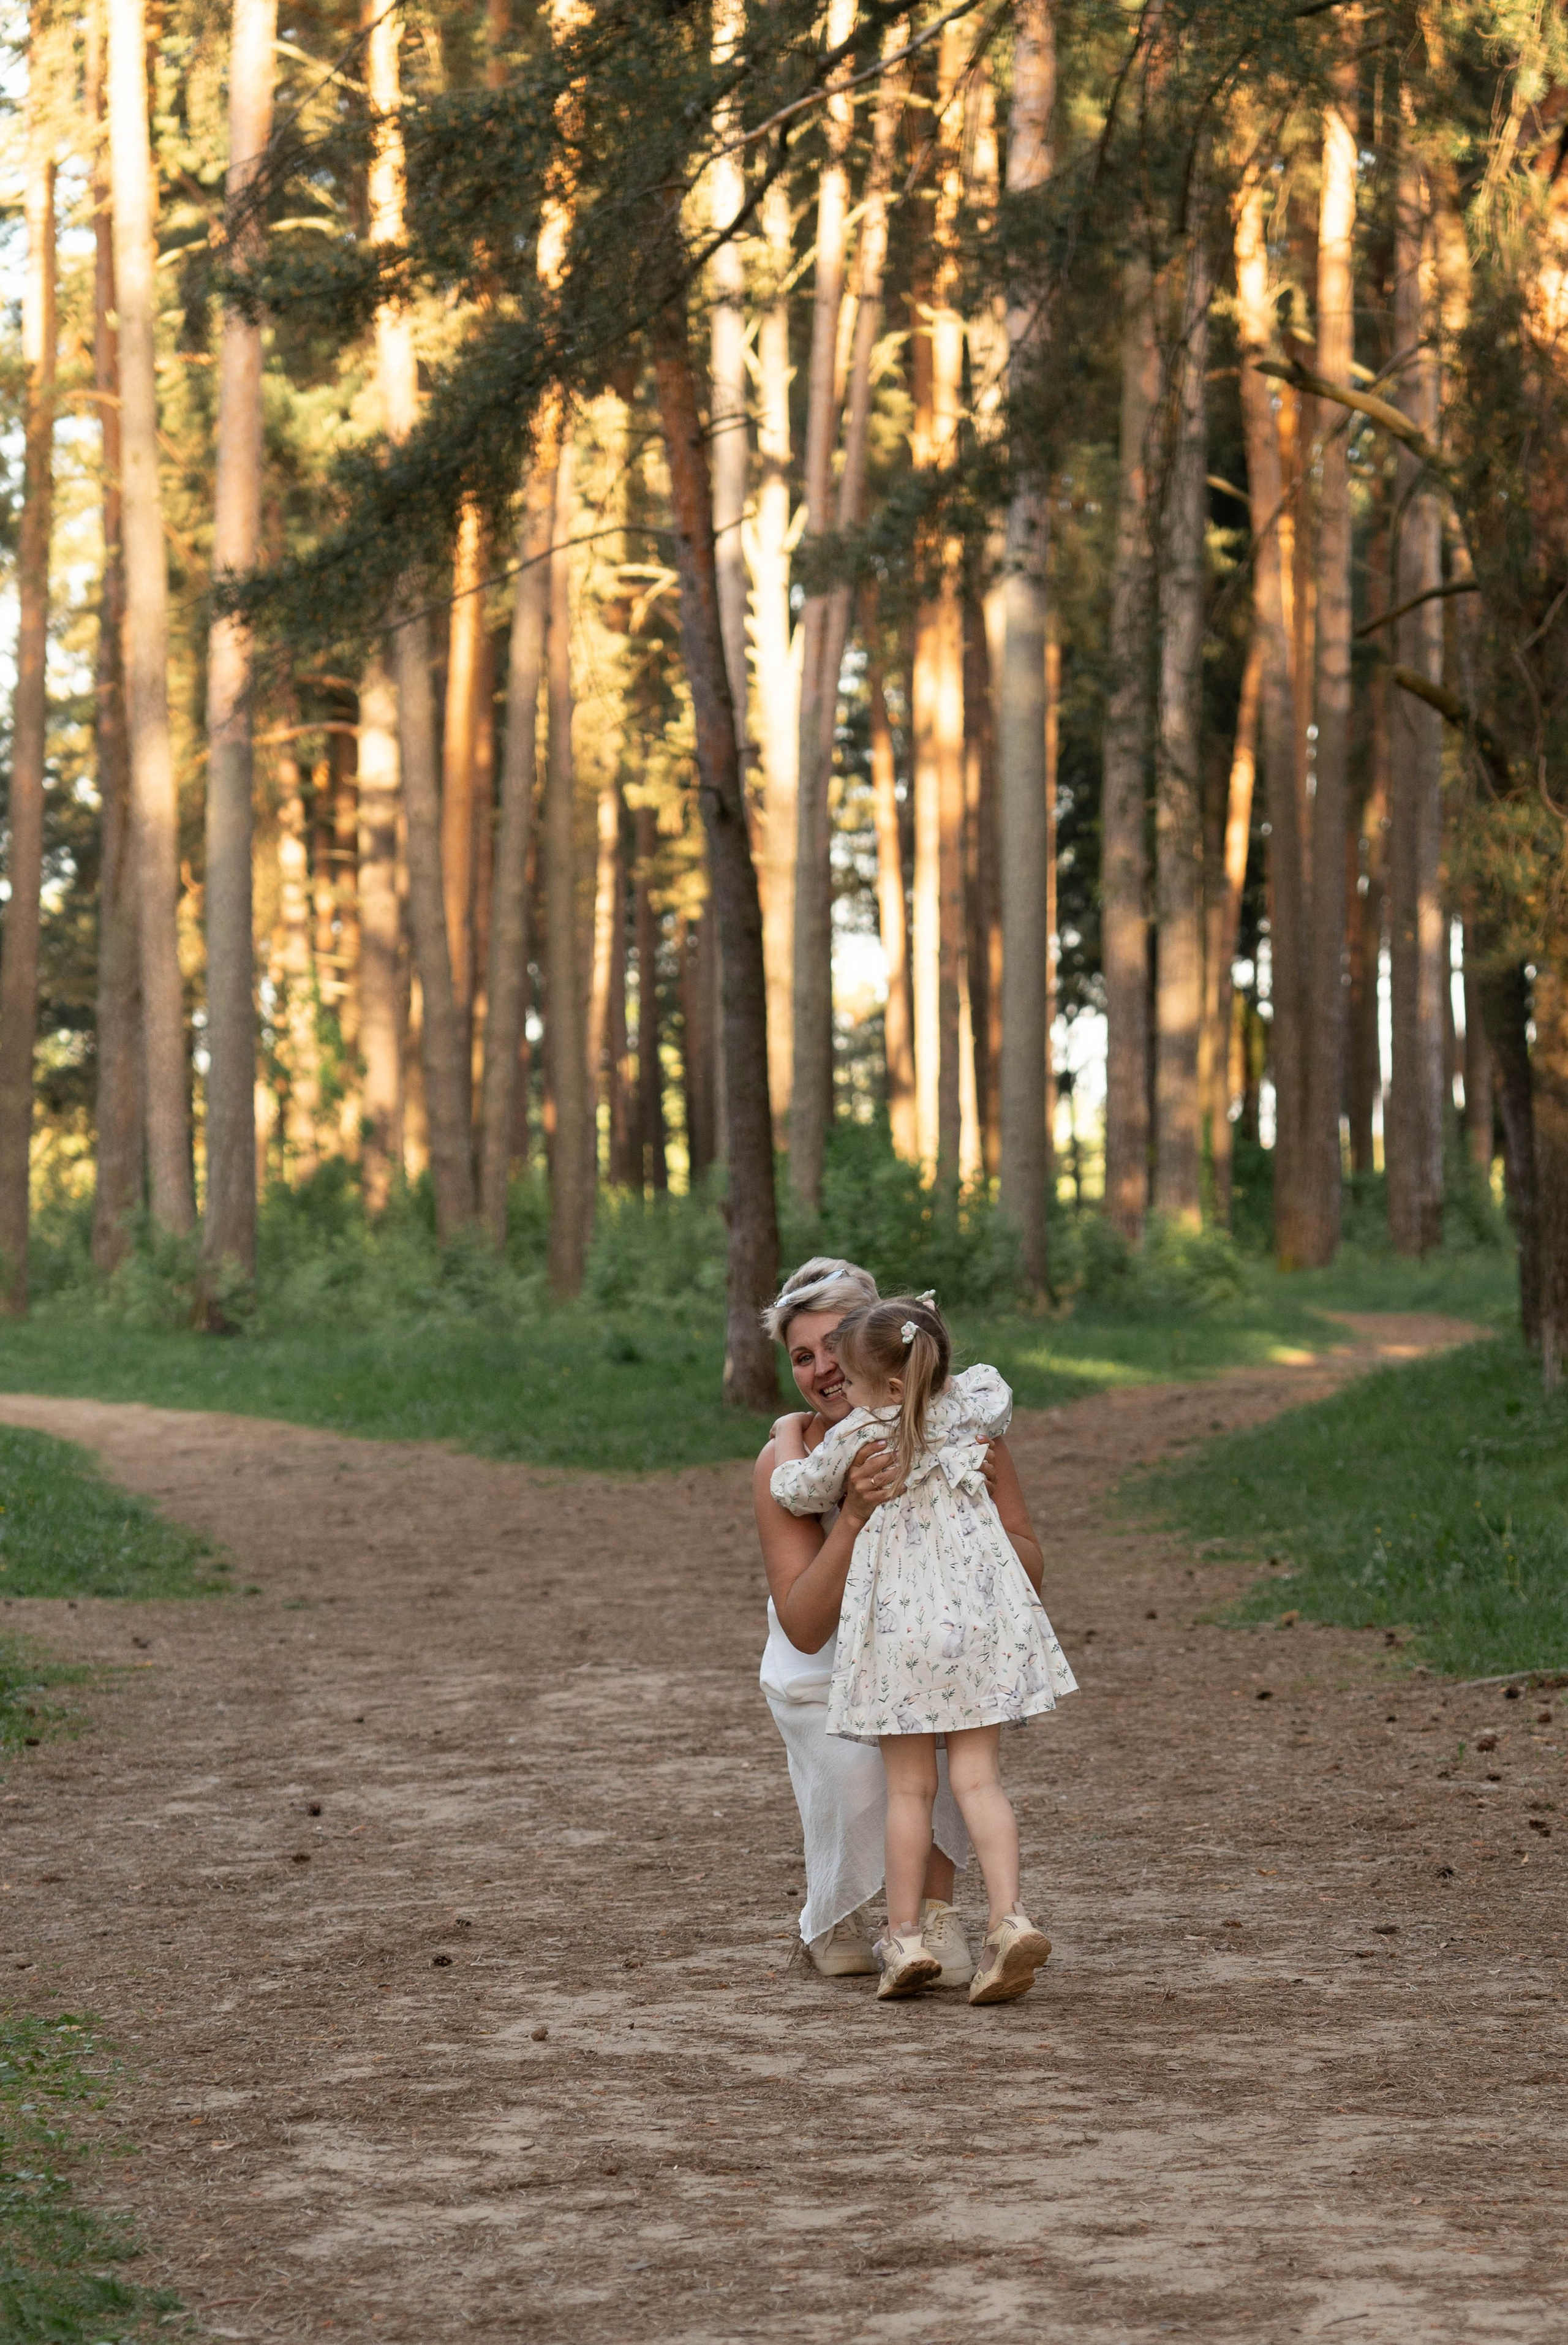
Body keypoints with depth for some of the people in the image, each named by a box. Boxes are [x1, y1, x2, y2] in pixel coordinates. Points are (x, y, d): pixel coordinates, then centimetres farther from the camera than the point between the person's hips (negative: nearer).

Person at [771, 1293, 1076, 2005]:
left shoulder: (853, 1438, -6)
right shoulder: (967, 1406, 2)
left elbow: (797, 1492, 13)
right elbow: (994, 1392, 27)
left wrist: (789, 1434, 30)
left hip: (897, 1624, -2)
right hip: (980, 1618, 2)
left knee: (909, 1786, 7)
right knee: (978, 1777, 2)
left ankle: (904, 1934, 7)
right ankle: (1009, 1917, -13)